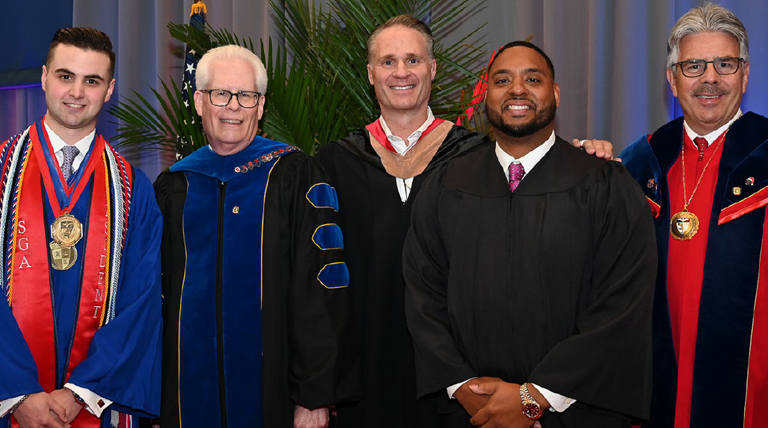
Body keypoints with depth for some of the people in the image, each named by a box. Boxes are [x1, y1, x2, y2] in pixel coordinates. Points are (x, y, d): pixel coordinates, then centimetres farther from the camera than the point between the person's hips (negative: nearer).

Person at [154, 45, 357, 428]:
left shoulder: (294, 176, -3)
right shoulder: (174, 188, 7)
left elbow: (319, 292, -8)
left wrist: (315, 396, -13)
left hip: (269, 386, -2)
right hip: (189, 391, 3)